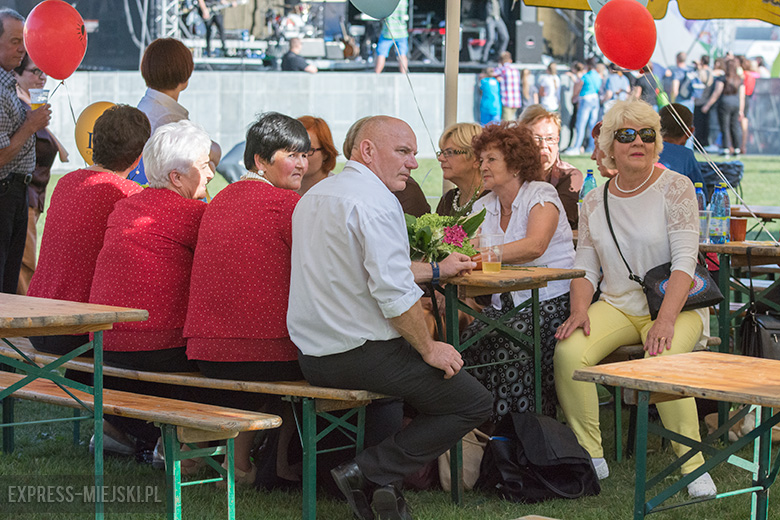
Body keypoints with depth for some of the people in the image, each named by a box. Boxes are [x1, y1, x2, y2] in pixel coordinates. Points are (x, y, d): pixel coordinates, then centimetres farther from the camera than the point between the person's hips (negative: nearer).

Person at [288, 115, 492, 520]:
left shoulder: (314, 196, 16)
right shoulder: (375, 200, -16)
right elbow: (393, 292, -23)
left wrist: (436, 271, 32)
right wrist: (429, 349, -11)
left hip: (311, 357, 9)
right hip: (362, 352, -9)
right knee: (473, 403, 1)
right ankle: (368, 471, -7)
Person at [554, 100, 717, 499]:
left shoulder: (674, 188, -5)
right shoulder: (594, 202, 9)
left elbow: (685, 259, -13)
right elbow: (585, 269, 10)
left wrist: (666, 320, -27)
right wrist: (579, 311, -12)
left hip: (675, 304, -4)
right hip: (616, 305, 4)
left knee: (662, 360, -36)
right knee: (568, 352, -25)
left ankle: (693, 465, -23)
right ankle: (591, 456, -11)